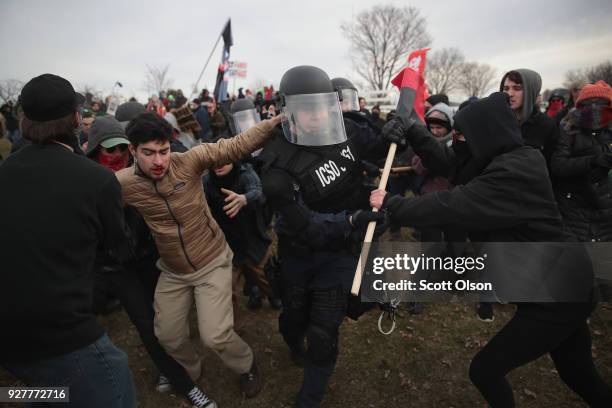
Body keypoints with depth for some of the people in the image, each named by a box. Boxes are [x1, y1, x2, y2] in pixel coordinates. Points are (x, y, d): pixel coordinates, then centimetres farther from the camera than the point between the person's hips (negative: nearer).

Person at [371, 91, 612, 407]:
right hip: (563, 286, 10)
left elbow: (450, 207, -30)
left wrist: (391, 205, -19)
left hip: (553, 296, -9)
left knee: (485, 369, 5)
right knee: (580, 376, 26)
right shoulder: (516, 160, 4)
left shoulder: (511, 174, -26)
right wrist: (413, 132, 2)